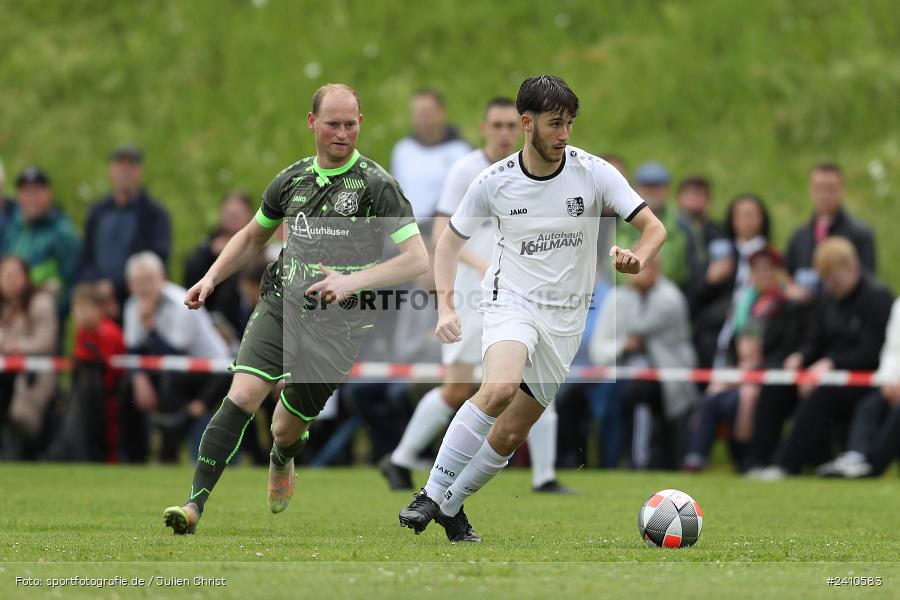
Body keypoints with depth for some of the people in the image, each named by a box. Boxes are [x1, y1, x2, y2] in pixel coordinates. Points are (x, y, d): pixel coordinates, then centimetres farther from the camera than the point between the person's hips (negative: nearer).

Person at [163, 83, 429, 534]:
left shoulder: (376, 185, -8)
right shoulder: (292, 179, 8)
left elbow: (417, 259, -15)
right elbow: (252, 236, 26)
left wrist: (353, 281, -26)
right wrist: (212, 277, 13)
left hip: (336, 324, -3)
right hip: (280, 306, 3)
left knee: (286, 430, 6)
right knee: (242, 396, -20)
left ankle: (282, 462, 45)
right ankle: (196, 503, -24)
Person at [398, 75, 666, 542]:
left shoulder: (594, 173, -8)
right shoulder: (494, 181, -7)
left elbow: (653, 228, -7)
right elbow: (450, 240, 7)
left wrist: (637, 258, -30)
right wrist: (446, 306, -6)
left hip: (565, 317, 2)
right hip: (511, 300, -2)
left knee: (510, 435, 1)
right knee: (500, 386, -33)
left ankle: (451, 505, 26)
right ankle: (430, 494, -24)